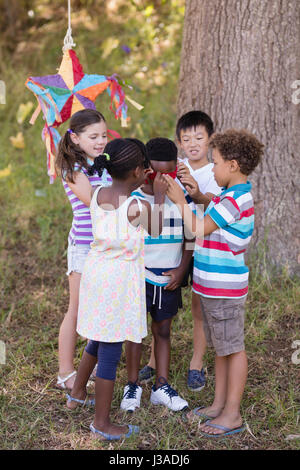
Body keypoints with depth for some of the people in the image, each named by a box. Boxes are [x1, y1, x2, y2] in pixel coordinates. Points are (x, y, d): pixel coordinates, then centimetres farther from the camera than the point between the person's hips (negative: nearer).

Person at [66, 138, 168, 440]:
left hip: (95, 271, 7)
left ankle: (77, 393, 44)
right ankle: (101, 422, 13)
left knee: (98, 340, 26)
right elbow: (155, 231, 1)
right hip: (119, 280, -7)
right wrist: (159, 197, 6)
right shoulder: (138, 207, -19)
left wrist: (135, 188, 17)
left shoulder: (98, 195, -2)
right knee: (111, 350, 3)